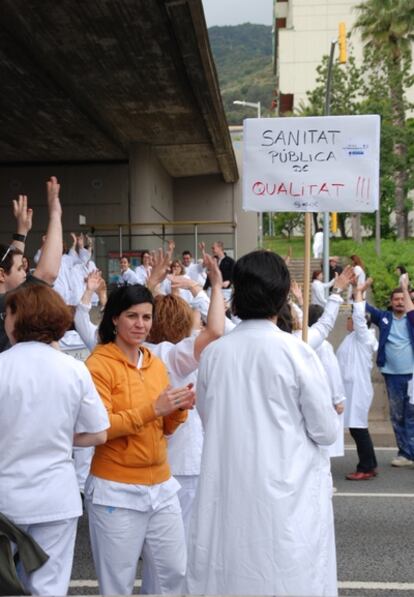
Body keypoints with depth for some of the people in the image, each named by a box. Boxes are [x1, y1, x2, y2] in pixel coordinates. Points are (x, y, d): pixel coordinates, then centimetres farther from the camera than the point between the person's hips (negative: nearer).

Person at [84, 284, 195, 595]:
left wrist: (179, 409, -9)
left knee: (176, 570, 15)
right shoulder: (99, 364, -10)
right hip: (116, 490, -6)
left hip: (162, 485, 6)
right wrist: (152, 408, -25)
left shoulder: (156, 363, 9)